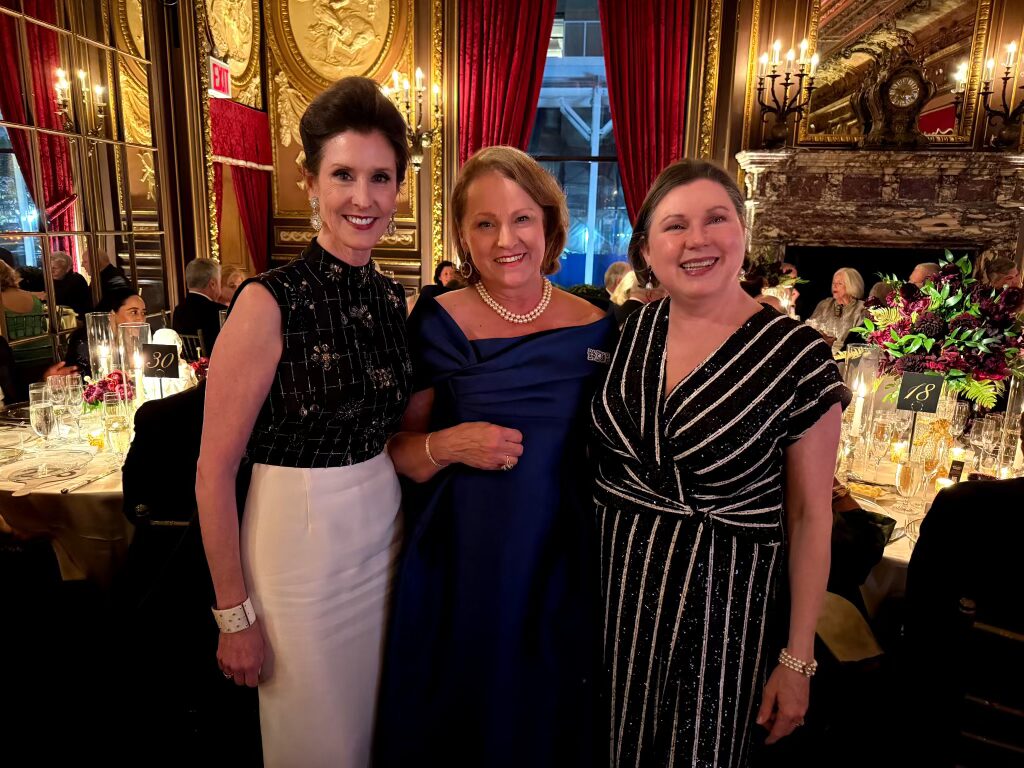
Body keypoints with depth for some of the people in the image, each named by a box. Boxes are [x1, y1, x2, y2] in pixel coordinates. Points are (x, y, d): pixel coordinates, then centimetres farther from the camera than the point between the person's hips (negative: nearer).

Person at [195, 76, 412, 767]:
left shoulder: (396, 300, 1)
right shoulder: (271, 303, -17)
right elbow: (215, 472, -15)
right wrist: (235, 614, -12)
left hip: (385, 534, 6)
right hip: (300, 543, -5)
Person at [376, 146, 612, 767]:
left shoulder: (596, 327, -2)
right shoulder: (438, 324, -7)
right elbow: (399, 452, -2)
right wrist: (447, 446, -20)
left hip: (560, 565, 2)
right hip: (458, 565, -1)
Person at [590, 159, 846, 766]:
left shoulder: (798, 356, -13)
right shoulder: (625, 331, -2)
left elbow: (811, 515, -7)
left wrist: (798, 661, -6)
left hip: (720, 599, -3)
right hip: (614, 586, 4)